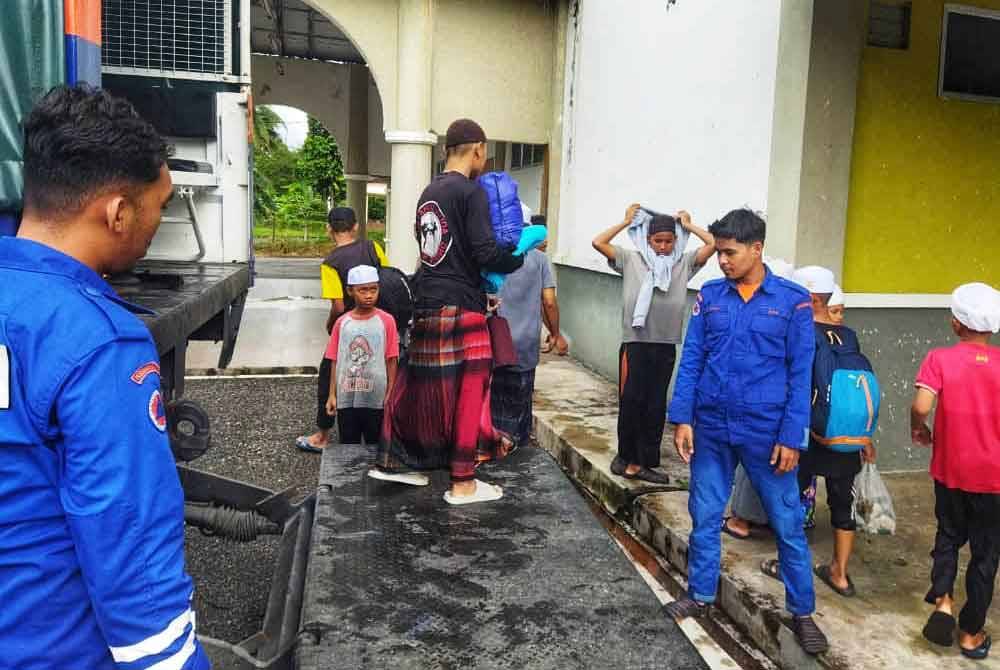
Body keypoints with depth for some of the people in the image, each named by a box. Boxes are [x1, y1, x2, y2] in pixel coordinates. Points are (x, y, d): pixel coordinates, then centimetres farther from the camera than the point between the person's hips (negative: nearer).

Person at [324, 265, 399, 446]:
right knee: (348, 445, 12)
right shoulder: (342, 322, 1)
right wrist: (332, 395, 4)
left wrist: (390, 394, -3)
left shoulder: (386, 321, -5)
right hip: (346, 398, 2)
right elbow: (334, 361, 5)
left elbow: (391, 360, -2)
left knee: (376, 444, 10)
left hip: (376, 399, -2)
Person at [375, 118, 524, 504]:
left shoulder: (428, 193, 13)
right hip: (461, 307, -8)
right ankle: (463, 483, 9)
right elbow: (485, 252, -18)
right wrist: (520, 257, 1)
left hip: (428, 304, 8)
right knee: (469, 390, 1)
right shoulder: (472, 192, -10)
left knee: (418, 385, 17)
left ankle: (393, 461, 27)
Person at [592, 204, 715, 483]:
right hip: (635, 344, -2)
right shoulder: (631, 260, 3)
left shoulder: (684, 263, 7)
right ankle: (625, 455, 22)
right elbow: (598, 242, -4)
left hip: (666, 347, 2)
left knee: (655, 405, 7)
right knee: (631, 402, 4)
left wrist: (688, 225, 9)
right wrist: (626, 222, 4)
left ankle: (642, 462, 18)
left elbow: (713, 244, -2)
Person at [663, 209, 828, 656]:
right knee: (705, 517, 13)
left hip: (767, 432, -2)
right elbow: (690, 362, 4)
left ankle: (802, 611, 25)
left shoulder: (793, 300, -5)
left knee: (787, 524, 7)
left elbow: (800, 375, -5)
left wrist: (791, 437, -9)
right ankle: (701, 596, 32)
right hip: (710, 428, 3)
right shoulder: (709, 296, 2)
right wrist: (682, 419, -3)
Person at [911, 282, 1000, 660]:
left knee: (949, 536, 22)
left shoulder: (940, 359, -10)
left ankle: (942, 600, 2)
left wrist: (918, 429, -2)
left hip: (950, 471, 0)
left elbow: (921, 405, -21)